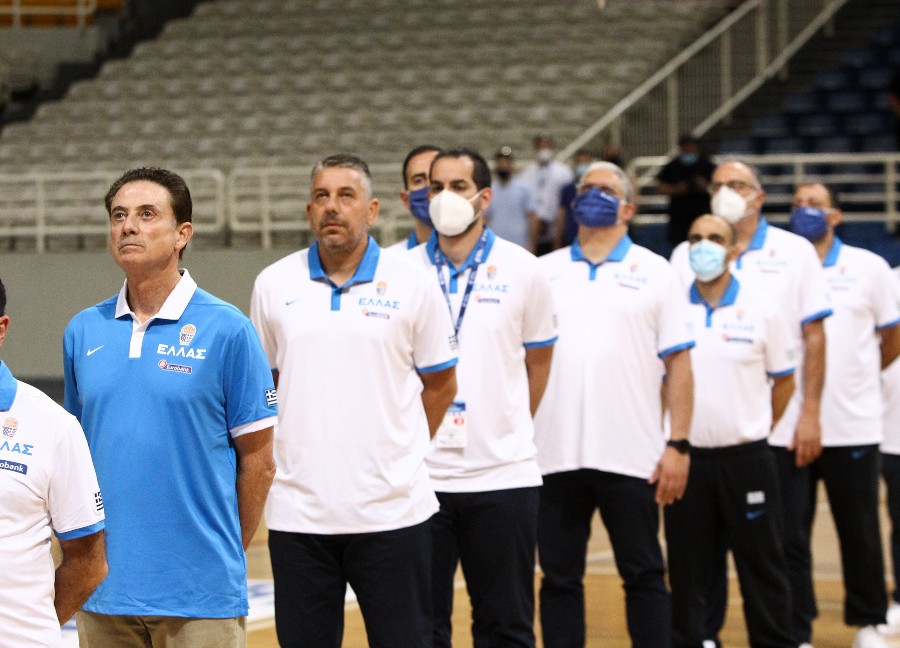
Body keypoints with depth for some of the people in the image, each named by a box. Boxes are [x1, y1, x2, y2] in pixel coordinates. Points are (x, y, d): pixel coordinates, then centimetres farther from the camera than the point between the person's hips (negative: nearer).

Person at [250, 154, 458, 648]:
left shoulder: (412, 285, 1)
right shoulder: (274, 285, 6)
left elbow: (440, 385, 9)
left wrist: (399, 453, 7)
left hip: (391, 510, -2)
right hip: (298, 511, 2)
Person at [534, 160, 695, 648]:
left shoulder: (654, 273, 5)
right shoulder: (543, 272, 11)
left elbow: (678, 364, 2)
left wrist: (679, 444, -6)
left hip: (631, 458, -2)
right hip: (555, 456, 2)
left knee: (644, 576, 4)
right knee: (559, 578, 7)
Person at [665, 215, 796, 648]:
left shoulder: (761, 310, 0)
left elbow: (784, 381, 8)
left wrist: (755, 430, 6)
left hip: (746, 459, -1)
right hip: (687, 459, 1)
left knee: (762, 563, 3)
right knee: (686, 566, 6)